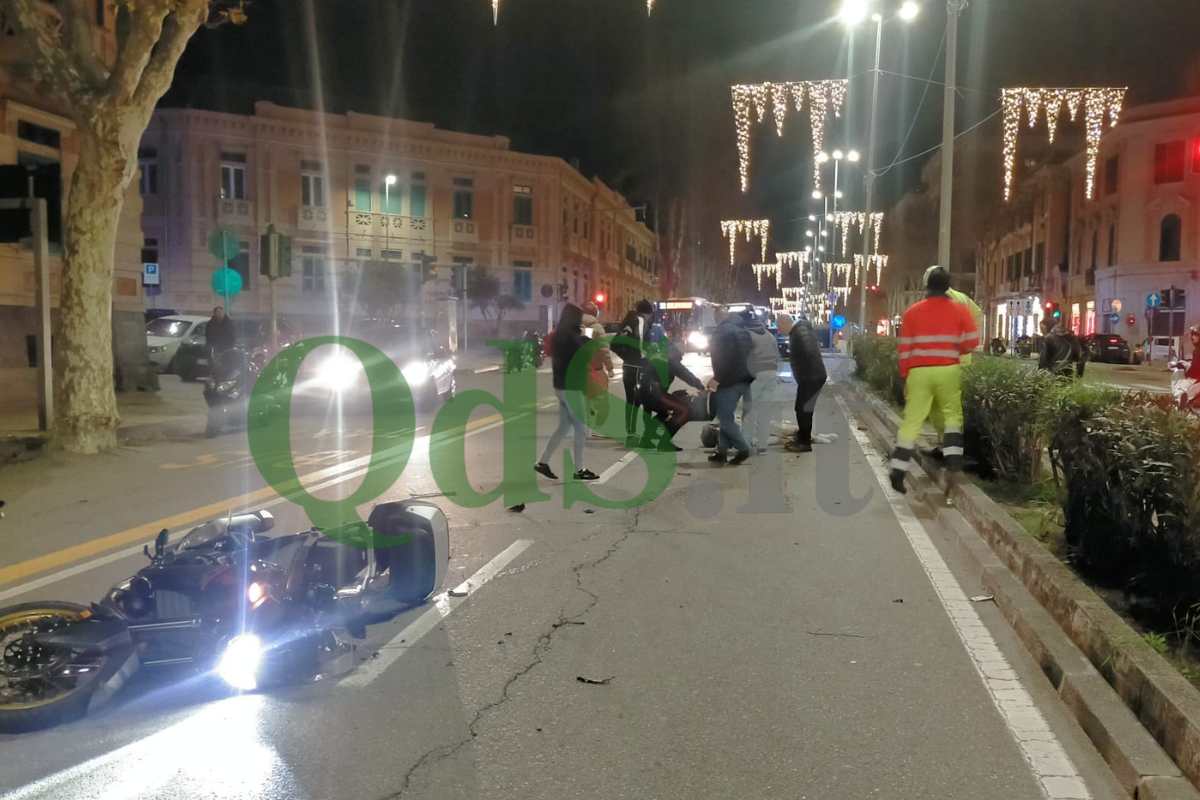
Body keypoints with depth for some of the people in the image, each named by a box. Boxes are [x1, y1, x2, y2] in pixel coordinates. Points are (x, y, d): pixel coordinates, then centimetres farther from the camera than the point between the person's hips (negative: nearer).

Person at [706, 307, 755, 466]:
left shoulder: (723, 331, -11)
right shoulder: (742, 331, 17)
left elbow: (724, 357, -22)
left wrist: (717, 378, -19)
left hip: (730, 381, -9)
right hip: (742, 379, 9)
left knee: (725, 418, -4)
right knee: (726, 417, 12)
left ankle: (743, 449, -3)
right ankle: (722, 452, 11)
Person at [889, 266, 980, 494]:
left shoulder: (912, 312, 3)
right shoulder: (959, 310, 2)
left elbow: (905, 348, 3)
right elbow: (972, 341, 1)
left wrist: (904, 375, 10)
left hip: (919, 371, 0)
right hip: (948, 370, 0)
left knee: (912, 420, 1)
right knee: (953, 413, 19)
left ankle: (899, 469, -6)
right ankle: (953, 456, 8)